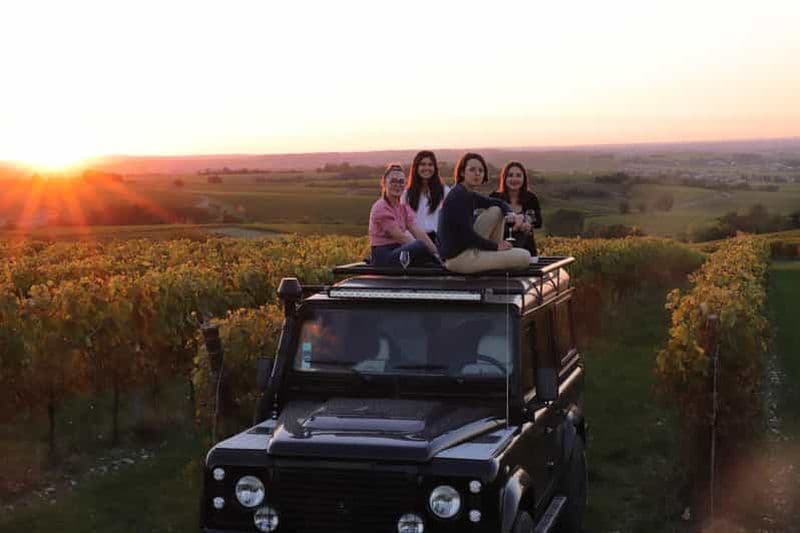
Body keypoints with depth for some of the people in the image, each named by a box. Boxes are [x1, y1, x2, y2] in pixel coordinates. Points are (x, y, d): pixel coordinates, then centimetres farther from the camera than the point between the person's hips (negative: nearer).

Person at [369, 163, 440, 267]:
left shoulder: (404, 207, 15)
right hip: (383, 257, -8)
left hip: (399, 252, 8)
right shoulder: (380, 208, -10)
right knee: (420, 245, -32)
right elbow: (401, 237, -15)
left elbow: (418, 232, 1)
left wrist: (435, 251, -13)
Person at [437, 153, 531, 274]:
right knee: (525, 257, -13)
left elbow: (498, 203, 21)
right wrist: (495, 246, -11)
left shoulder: (469, 194, 12)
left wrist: (510, 214, -2)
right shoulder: (459, 196, -18)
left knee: (497, 211, 16)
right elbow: (467, 235, -23)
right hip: (458, 258, -10)